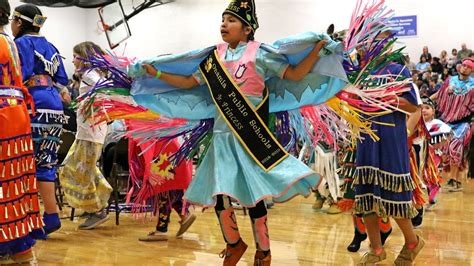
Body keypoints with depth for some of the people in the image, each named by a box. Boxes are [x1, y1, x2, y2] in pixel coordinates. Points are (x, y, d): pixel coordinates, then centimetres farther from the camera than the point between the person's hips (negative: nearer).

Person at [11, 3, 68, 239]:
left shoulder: (21, 44, -1)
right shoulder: (49, 47, 21)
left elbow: (20, 78, -14)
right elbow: (62, 80, 18)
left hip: (34, 109, -7)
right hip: (54, 109, 8)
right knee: (45, 163, 9)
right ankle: (51, 215, 8)